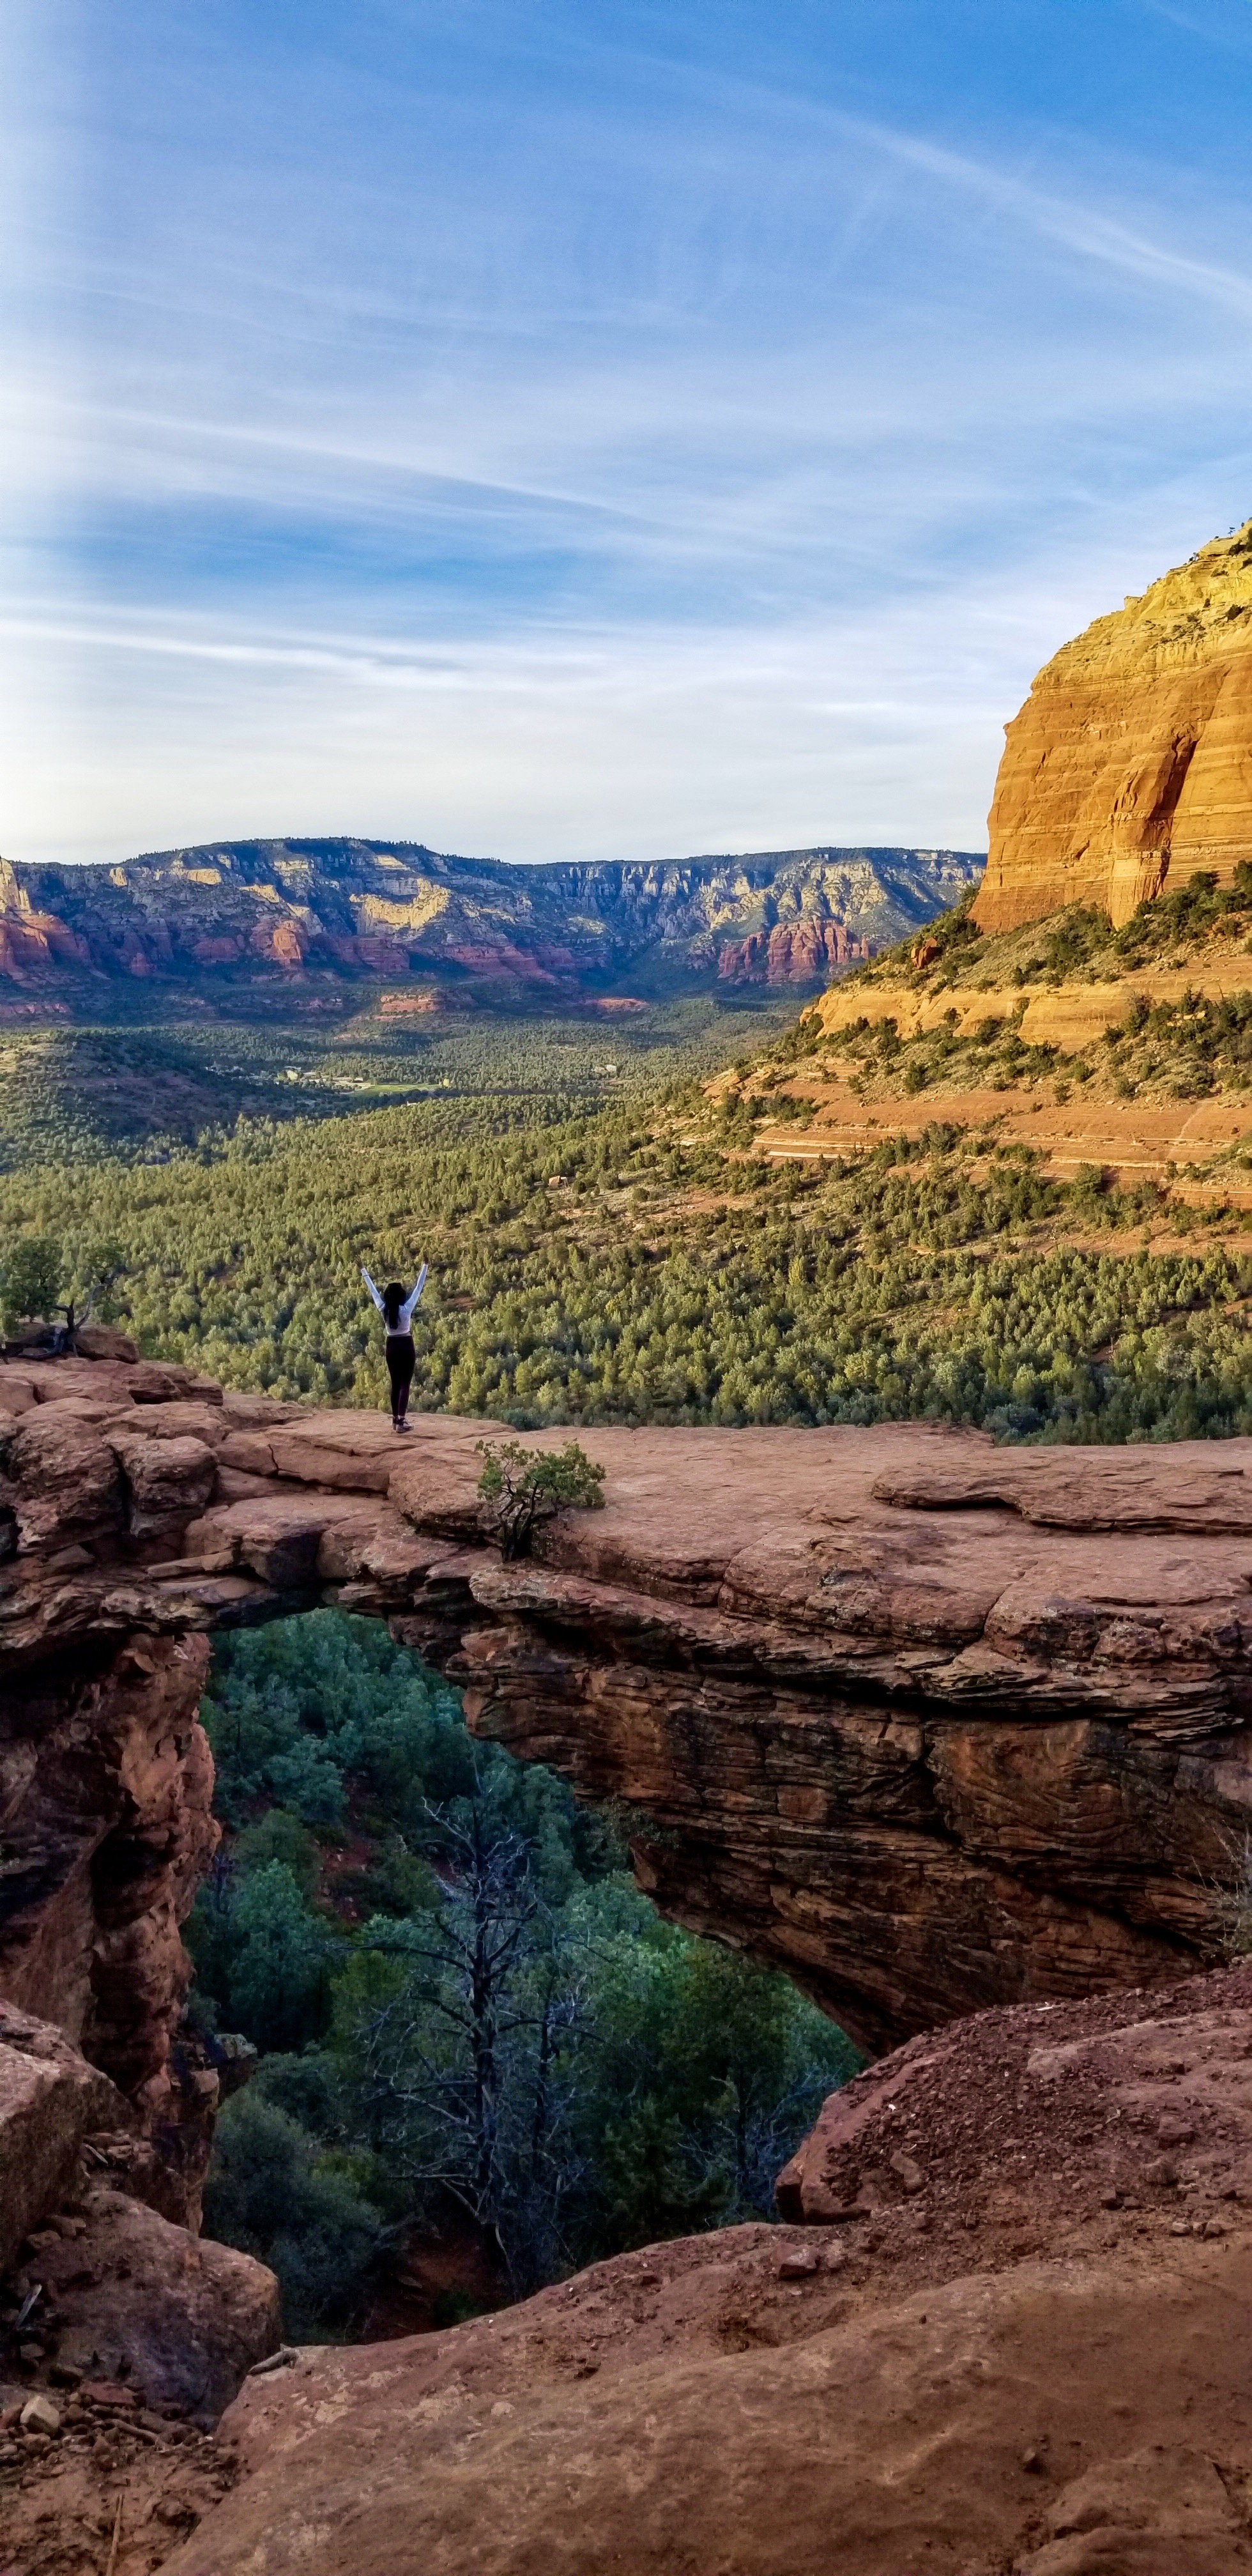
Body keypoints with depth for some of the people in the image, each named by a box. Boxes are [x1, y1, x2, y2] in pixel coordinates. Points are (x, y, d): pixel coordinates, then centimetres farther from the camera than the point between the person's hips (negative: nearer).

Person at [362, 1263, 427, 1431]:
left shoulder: (383, 1309, -8)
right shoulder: (407, 1309, -16)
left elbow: (373, 1290, 2)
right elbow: (418, 1288, -13)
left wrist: (364, 1270, 13)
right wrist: (424, 1266, -8)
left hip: (391, 1348, 4)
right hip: (406, 1347, -4)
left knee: (395, 1384, 13)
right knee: (405, 1384, -3)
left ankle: (395, 1419, 16)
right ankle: (400, 1421, -10)